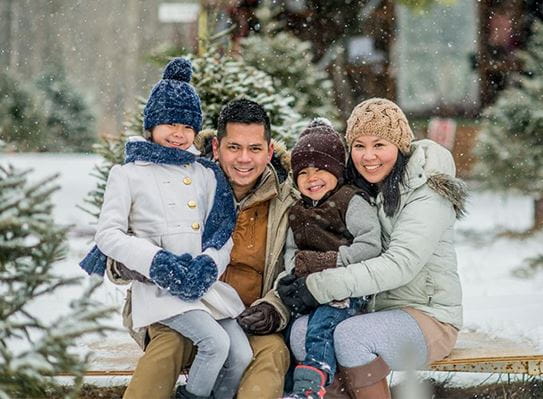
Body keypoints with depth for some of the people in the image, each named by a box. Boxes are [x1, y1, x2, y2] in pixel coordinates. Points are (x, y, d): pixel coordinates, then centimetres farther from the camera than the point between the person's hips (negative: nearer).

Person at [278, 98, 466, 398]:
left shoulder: (427, 193, -13)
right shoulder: (362, 189, 10)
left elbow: (399, 266, -25)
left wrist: (320, 286, -26)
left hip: (429, 316, -6)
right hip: (376, 310, 7)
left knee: (350, 336, -33)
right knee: (301, 332, -20)